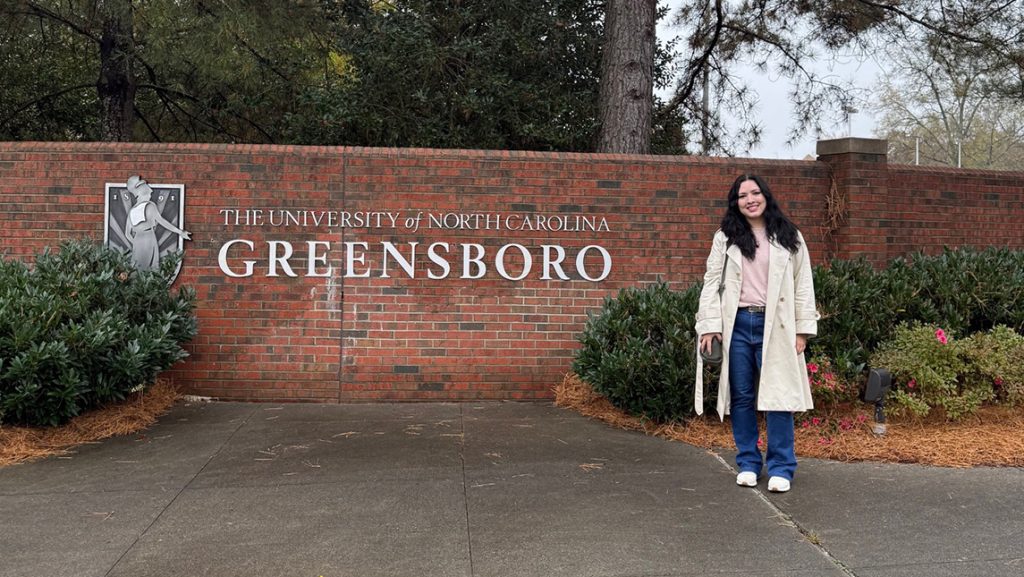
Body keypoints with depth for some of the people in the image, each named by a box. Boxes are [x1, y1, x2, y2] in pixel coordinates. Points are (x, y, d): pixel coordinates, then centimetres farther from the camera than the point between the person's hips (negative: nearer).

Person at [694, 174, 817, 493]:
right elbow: (712, 282, 6)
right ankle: (748, 463, 17)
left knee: (778, 395, -3)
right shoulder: (725, 239, 9)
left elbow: (803, 285, 6)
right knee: (742, 397, 7)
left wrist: (803, 330, 0)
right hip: (737, 324, 1)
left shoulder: (789, 238, 8)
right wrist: (710, 326, -4)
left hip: (774, 326, -1)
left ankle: (781, 468, 5)